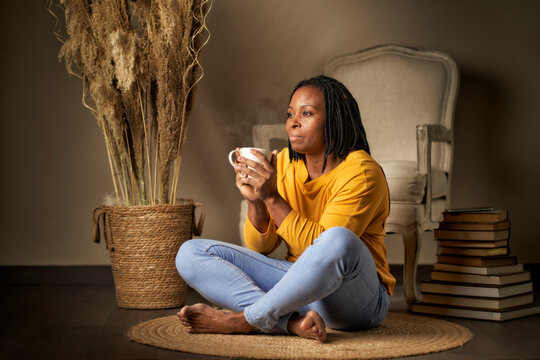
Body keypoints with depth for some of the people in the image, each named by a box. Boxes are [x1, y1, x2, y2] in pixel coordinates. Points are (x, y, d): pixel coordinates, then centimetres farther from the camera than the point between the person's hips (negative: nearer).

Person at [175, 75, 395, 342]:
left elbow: (320, 247, -22)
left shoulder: (360, 172, -13)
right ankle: (293, 321, -27)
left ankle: (243, 320, -23)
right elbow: (260, 247, 3)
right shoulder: (284, 163, 4)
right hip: (299, 284, 6)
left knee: (339, 240, -41)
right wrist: (254, 200, -15)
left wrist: (272, 197, -26)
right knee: (191, 253, -7)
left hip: (356, 299, -6)